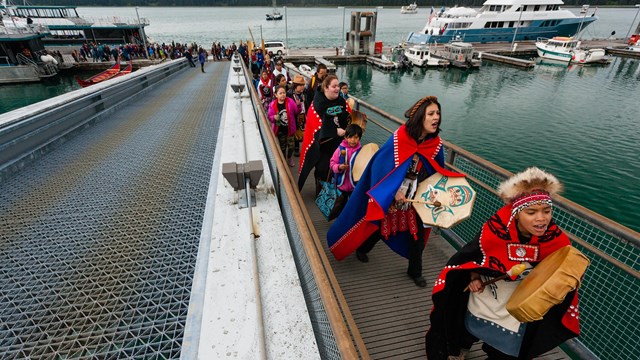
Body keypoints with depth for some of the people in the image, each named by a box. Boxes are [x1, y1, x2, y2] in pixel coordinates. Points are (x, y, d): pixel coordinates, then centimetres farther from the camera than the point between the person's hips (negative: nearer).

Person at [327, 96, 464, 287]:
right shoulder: (400, 137, -23)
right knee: (380, 224, 16)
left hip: (416, 198, 4)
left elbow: (437, 171, 4)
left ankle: (415, 271, 33)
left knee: (417, 233, 10)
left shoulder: (435, 143, -10)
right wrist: (394, 191, -21)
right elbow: (382, 164, -20)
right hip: (389, 194, -3)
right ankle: (362, 248, 47)